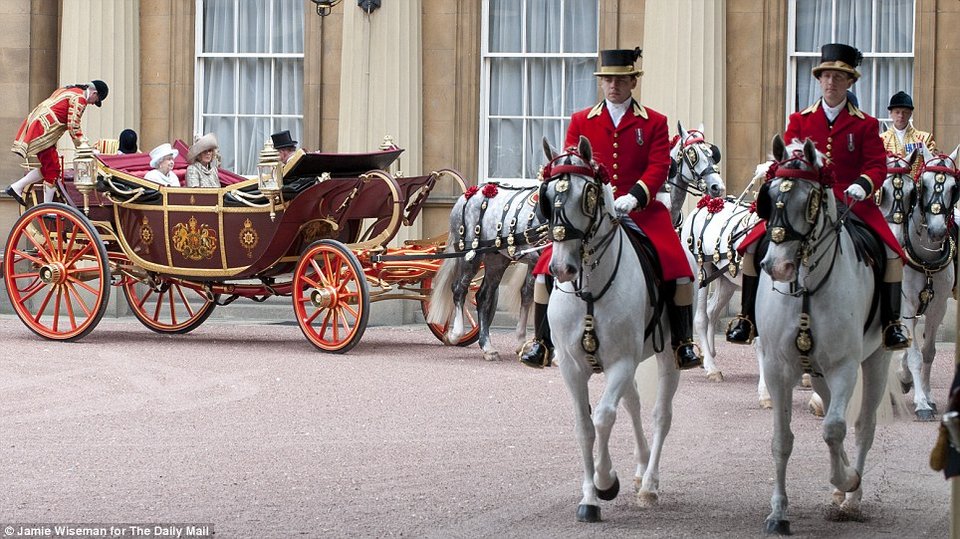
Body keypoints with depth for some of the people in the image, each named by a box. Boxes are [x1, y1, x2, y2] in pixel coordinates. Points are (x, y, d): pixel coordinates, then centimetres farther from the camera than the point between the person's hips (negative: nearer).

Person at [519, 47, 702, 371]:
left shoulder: (654, 122, 8)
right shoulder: (581, 121, 13)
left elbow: (659, 167, -2)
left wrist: (634, 196, -20)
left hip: (641, 211, -1)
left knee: (680, 271, -17)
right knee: (547, 268, -15)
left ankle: (683, 344, 0)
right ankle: (542, 342, 0)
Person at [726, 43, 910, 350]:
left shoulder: (865, 125, 8)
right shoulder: (799, 120, 12)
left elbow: (877, 166, 2)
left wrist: (862, 184, -19)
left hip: (851, 201, -1)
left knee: (892, 252, -21)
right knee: (753, 246, -15)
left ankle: (891, 322, -7)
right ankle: (747, 318, -4)